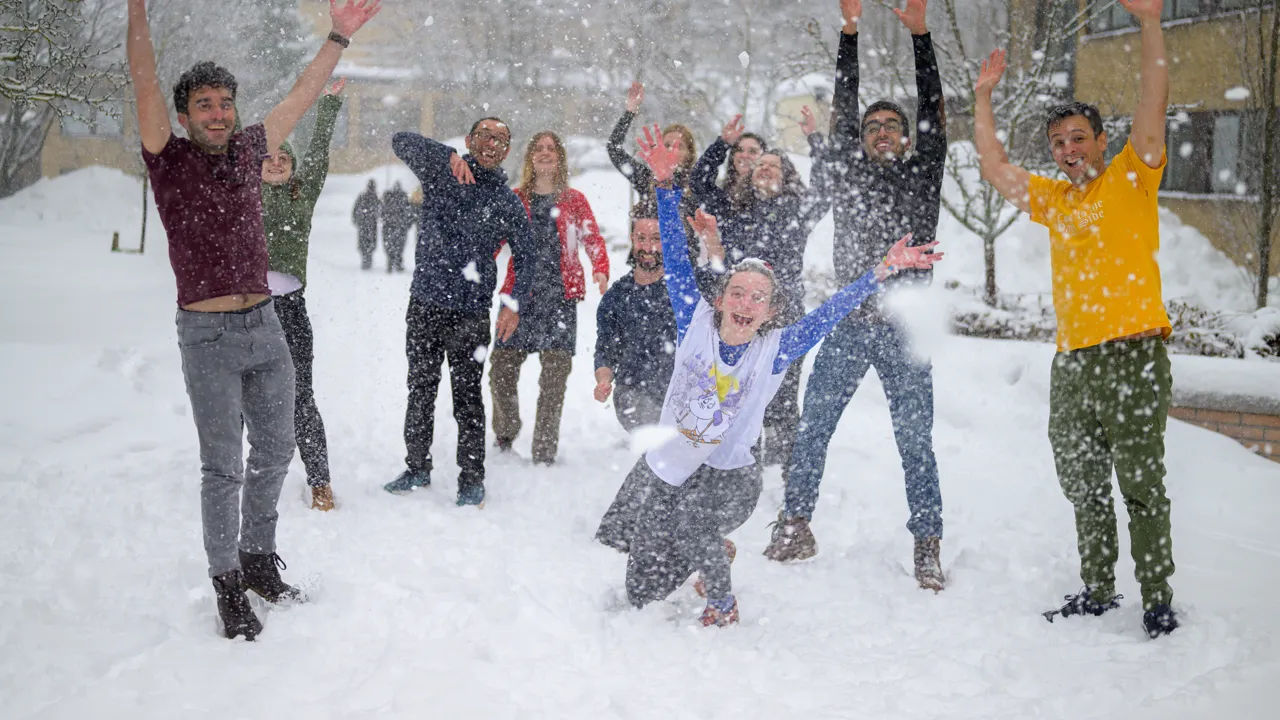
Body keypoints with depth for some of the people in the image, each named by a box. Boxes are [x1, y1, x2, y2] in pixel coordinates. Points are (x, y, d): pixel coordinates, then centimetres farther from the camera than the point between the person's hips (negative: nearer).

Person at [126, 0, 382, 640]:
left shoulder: (246, 151, 9)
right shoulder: (169, 160, -4)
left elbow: (299, 99, 16)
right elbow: (145, 86, -16)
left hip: (266, 324, 5)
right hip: (207, 335, -5)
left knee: (274, 451, 12)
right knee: (223, 467, 0)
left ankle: (259, 561, 29)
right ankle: (228, 586, 13)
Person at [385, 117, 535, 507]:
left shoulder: (508, 202, 5)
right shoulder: (441, 173, 5)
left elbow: (526, 255, 8)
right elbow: (403, 142, -8)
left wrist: (515, 302, -6)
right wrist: (449, 156, -23)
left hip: (470, 313, -1)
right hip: (424, 303, 2)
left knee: (467, 398, 0)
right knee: (420, 391, 11)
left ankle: (472, 479, 10)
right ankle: (417, 467, 25)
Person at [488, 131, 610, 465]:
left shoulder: (574, 200, 10)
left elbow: (594, 240, 6)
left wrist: (601, 272, -13)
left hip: (561, 297, -1)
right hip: (520, 294, 1)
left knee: (555, 374, -6)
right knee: (501, 369, -2)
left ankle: (544, 454, 1)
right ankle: (505, 435, 25)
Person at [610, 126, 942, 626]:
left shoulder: (774, 351, -7)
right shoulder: (696, 324, -6)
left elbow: (831, 312, -11)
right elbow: (676, 260, -9)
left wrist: (883, 271, -22)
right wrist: (664, 182, -15)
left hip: (729, 476, -2)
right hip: (665, 466, 2)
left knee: (694, 517, -37)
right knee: (642, 593, 3)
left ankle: (722, 605, -7)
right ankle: (711, 550, 35)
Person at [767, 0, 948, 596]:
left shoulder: (922, 173, 10)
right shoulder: (848, 172, 11)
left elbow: (933, 114, 1)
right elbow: (842, 110, 6)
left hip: (904, 327, -1)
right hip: (848, 324, 1)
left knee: (915, 441, 2)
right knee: (811, 428, 2)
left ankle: (927, 546, 10)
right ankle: (796, 525, 16)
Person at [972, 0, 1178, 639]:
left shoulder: (1130, 179, 1)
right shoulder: (1053, 199, 17)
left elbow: (1152, 111, -12)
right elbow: (994, 167, 18)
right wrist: (984, 97, 14)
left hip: (1132, 354, -6)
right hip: (1071, 363, 6)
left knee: (1140, 485, -4)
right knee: (1084, 488, 12)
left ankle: (1158, 601, 6)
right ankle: (1097, 592, 24)